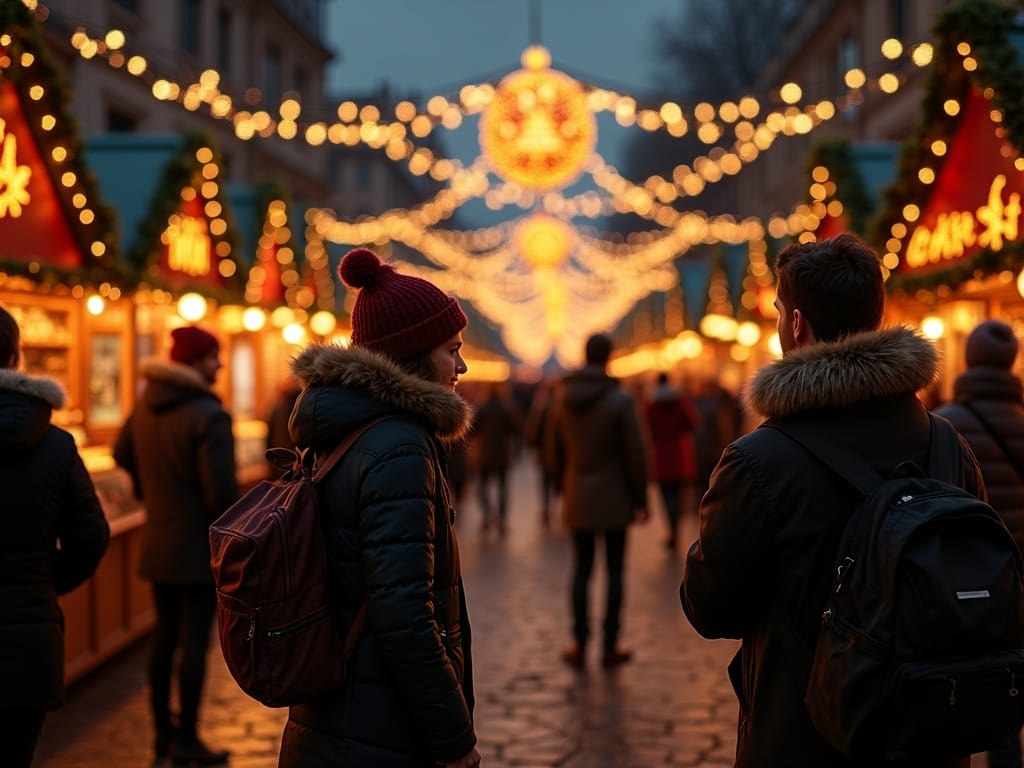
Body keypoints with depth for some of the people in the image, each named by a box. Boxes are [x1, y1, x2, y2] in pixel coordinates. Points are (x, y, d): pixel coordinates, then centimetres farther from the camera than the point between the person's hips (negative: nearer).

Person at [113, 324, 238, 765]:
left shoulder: (146, 407, 6)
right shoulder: (208, 416, -20)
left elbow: (123, 453, 24)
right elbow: (221, 491, -24)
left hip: (157, 544, 8)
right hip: (199, 547, -8)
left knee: (165, 636, 15)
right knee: (194, 642, -1)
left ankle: (163, 732, 24)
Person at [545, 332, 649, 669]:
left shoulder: (562, 396, 1)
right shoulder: (620, 400, -13)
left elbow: (554, 448, 8)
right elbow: (635, 453, -12)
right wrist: (640, 500, -2)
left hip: (577, 498, 4)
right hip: (614, 498, -4)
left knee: (582, 568, 12)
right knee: (614, 571, 6)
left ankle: (580, 644, 14)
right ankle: (610, 647, 9)